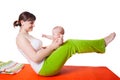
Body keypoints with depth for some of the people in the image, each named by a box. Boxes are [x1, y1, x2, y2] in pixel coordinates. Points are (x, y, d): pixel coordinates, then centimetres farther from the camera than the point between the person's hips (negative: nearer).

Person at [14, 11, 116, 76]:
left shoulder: (27, 36, 15)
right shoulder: (21, 38, -16)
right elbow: (35, 58, -23)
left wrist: (52, 45, 2)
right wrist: (52, 46, -18)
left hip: (45, 64, 9)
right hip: (44, 68, -9)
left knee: (69, 42, 1)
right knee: (70, 44, -14)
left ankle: (101, 43, 4)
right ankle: (102, 43, 0)